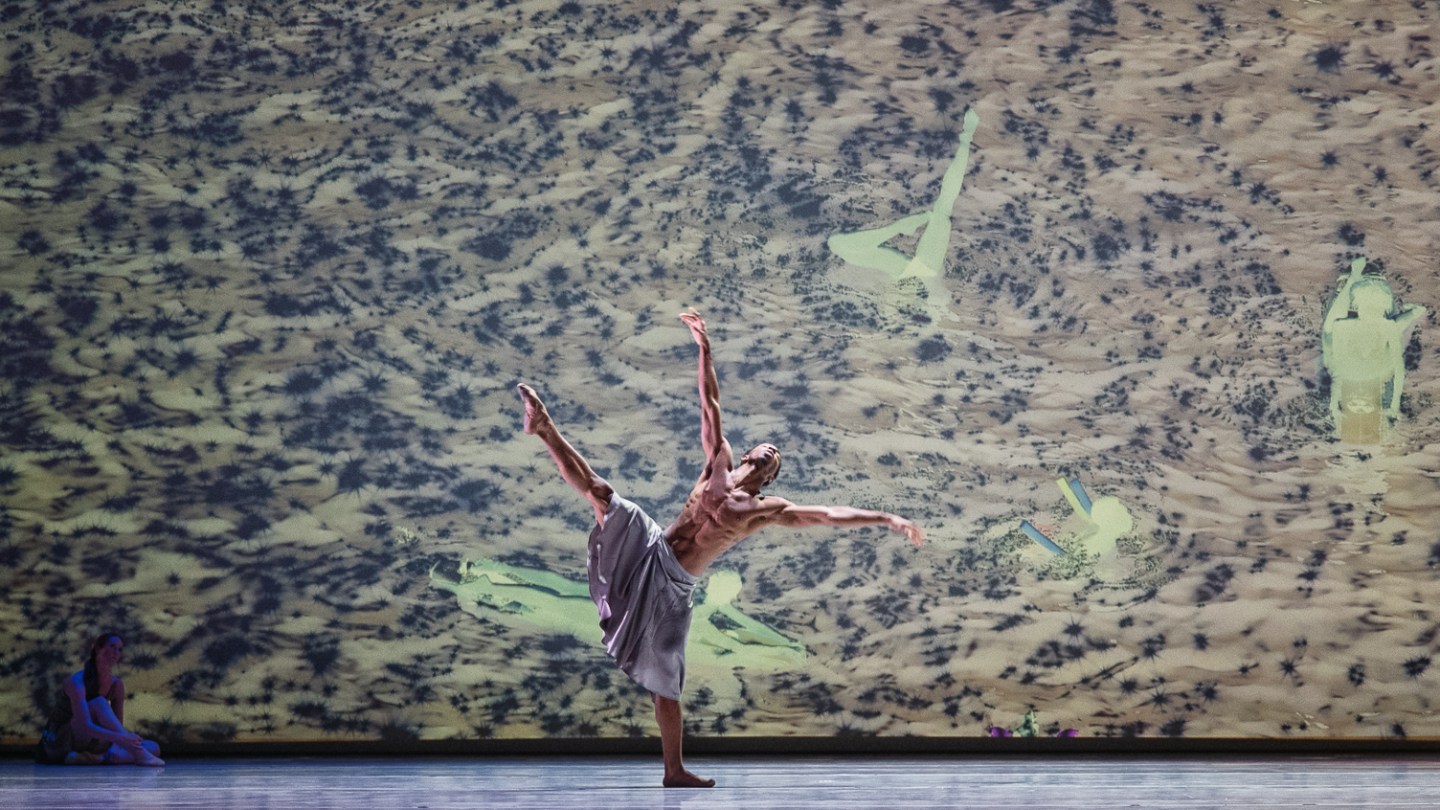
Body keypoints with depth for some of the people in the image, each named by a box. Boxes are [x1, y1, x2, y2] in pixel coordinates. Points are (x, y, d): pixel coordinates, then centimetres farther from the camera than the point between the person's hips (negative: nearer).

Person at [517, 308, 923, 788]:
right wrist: (705, 348, 6)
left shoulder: (768, 511, 8)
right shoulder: (719, 465, 11)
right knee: (598, 492, -22)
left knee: (665, 680, -1)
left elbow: (832, 515, 3)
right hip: (647, 553, 1)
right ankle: (544, 427, -17)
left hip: (673, 585, -1)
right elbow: (710, 405, 9)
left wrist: (888, 520, -2)